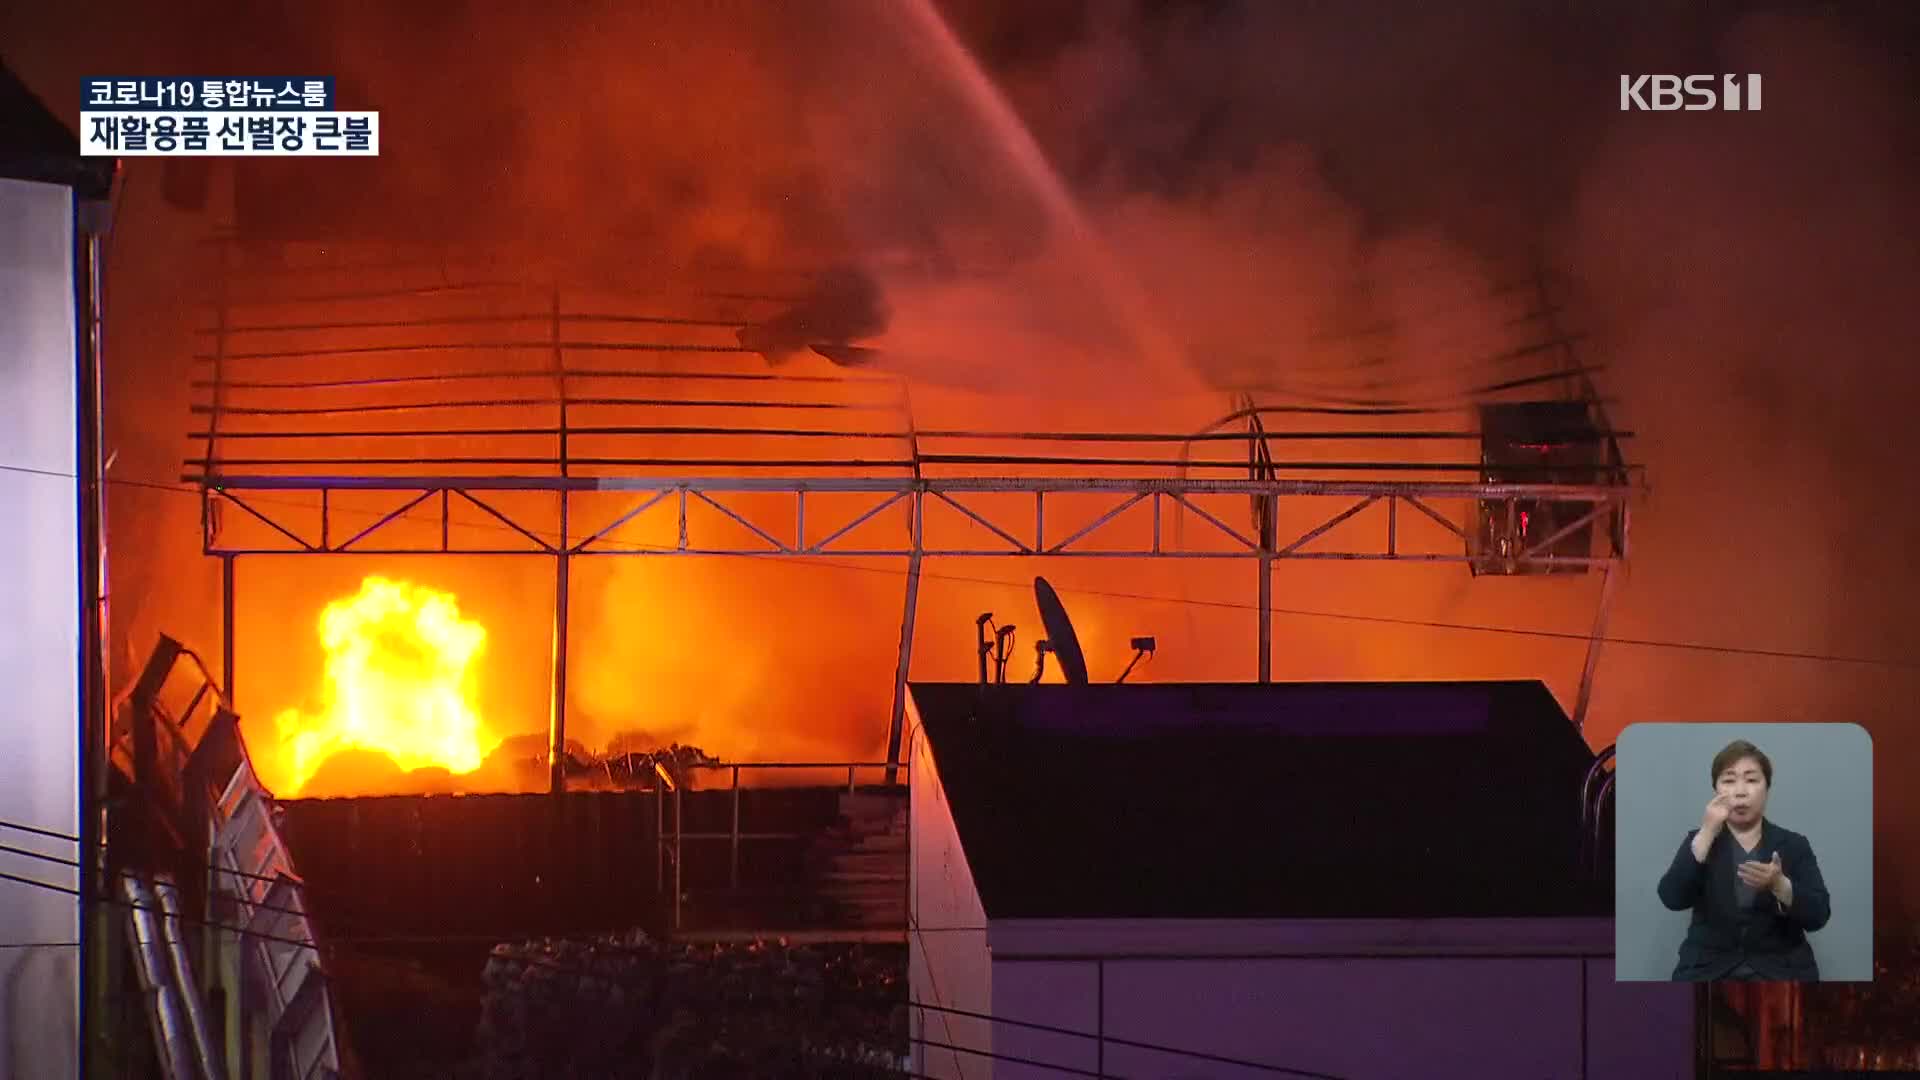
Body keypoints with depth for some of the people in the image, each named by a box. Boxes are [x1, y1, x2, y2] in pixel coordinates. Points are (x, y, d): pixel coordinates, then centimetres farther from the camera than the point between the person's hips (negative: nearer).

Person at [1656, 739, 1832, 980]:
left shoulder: (1794, 845, 10)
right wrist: (1707, 833, -11)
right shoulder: (1700, 841, 11)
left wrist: (1779, 884, -19)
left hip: (1780, 969, 0)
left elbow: (1817, 917, -1)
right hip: (1709, 968, 0)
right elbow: (1672, 899, -6)